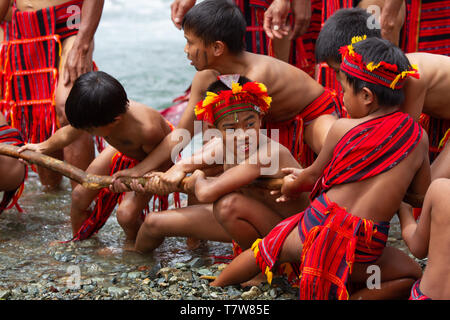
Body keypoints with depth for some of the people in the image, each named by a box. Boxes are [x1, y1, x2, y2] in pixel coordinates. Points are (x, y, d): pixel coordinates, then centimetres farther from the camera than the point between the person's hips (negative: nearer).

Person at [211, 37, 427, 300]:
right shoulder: (419, 138, -1)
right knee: (412, 275, 22)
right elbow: (423, 195, 10)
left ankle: (213, 287, 42)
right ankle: (355, 297, 2)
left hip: (317, 228, 0)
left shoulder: (343, 129, -6)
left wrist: (292, 187, 30)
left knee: (265, 249, 27)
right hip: (363, 249, 0)